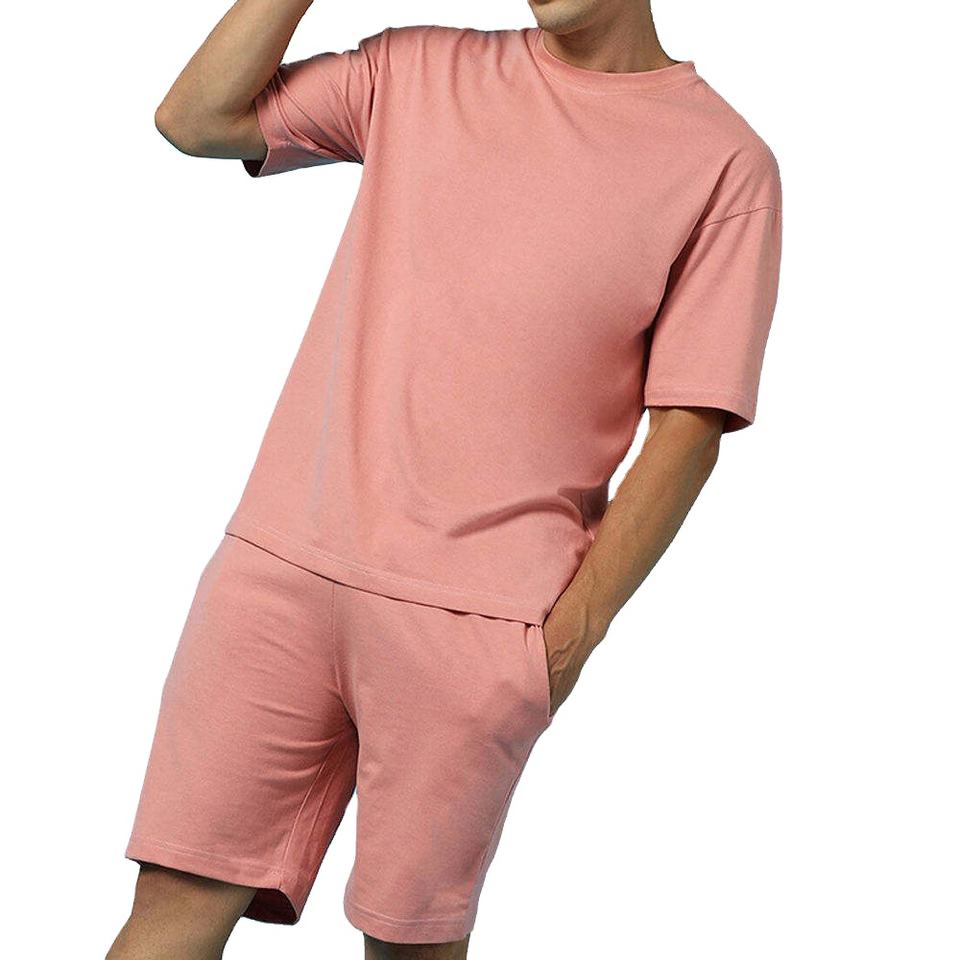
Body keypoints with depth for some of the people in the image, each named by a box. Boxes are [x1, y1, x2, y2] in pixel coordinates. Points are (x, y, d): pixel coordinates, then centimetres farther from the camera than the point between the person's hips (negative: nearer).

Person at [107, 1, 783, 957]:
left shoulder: (725, 162, 2)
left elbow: (688, 430, -1)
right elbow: (196, 119, 9)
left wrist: (576, 625, -7)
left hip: (481, 617, -2)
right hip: (284, 559, 3)